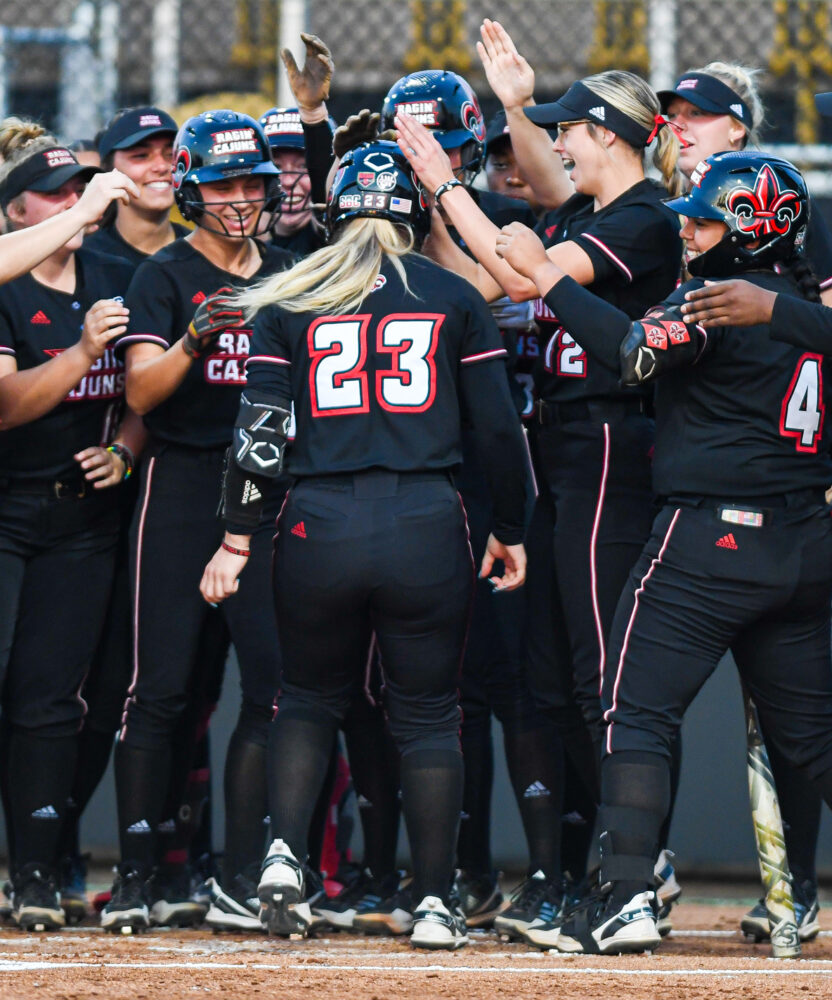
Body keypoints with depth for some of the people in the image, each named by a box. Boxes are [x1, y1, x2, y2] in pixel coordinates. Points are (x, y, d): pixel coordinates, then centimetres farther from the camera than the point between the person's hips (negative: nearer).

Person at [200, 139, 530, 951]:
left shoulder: (290, 301, 7)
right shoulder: (453, 298, 7)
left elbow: (258, 430, 1)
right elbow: (499, 430, 5)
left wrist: (237, 541, 5)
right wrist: (510, 532, 16)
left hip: (319, 524, 1)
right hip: (426, 526, -1)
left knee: (309, 699, 19)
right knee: (427, 714, 9)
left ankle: (283, 851, -2)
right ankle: (434, 902, 6)